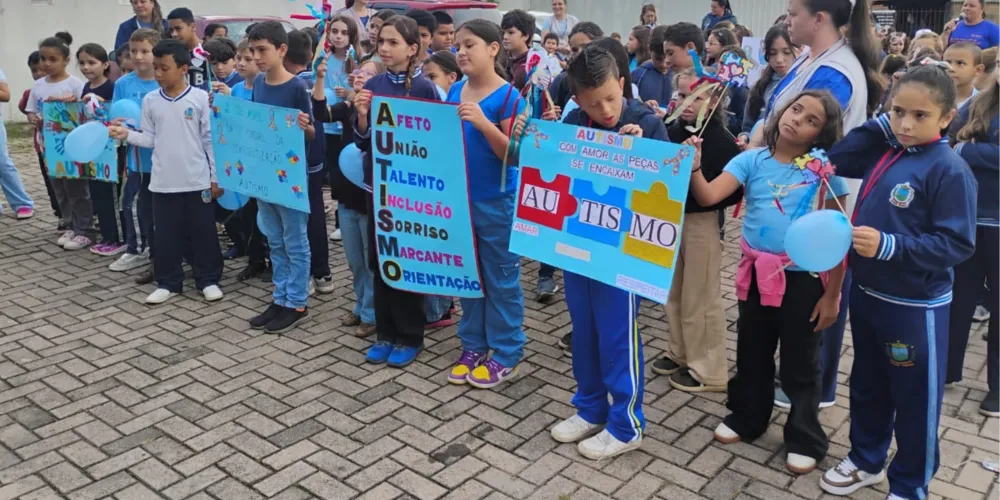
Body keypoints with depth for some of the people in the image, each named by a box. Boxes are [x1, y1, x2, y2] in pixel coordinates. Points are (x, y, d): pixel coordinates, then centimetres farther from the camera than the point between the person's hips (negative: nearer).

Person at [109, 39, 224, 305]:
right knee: (165, 234, 10)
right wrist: (127, 134, -9)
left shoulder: (200, 98, -4)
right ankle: (168, 282, 22)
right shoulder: (150, 100, 4)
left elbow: (210, 140, -2)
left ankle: (208, 279, 19)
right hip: (163, 181, 3)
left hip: (197, 180, -3)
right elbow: (151, 139, 9)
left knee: (203, 232, 6)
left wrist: (216, 177, -3)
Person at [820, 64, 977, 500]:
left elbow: (957, 245, -20)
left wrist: (889, 246, -30)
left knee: (915, 400, 9)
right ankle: (866, 460, 42)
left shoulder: (950, 169, -18)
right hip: (866, 292, 7)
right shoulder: (884, 151, 3)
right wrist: (881, 124, 0)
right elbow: (836, 159, 8)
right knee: (867, 386, 22)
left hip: (915, 306, -7)